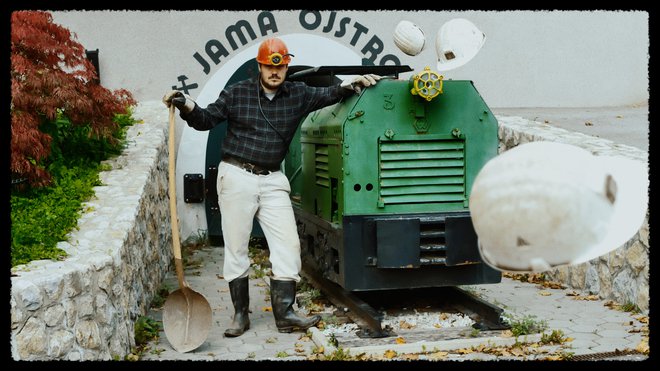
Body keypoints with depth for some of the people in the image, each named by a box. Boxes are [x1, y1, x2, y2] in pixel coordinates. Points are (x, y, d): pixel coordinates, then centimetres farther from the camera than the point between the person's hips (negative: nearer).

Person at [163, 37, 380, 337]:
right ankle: (240, 314, 13)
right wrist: (187, 106, -15)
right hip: (236, 176, -2)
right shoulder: (237, 93, 0)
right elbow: (206, 119, 3)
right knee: (236, 248, 2)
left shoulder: (298, 95, 6)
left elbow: (329, 94, 9)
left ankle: (284, 314, 2)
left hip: (272, 180, 3)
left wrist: (350, 84, -10)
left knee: (288, 244, -3)